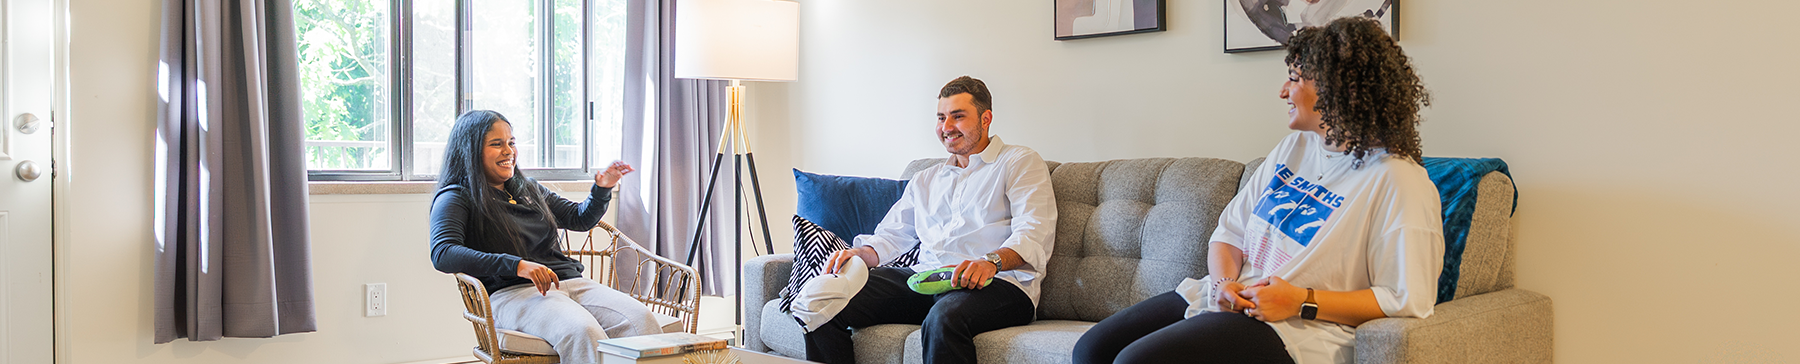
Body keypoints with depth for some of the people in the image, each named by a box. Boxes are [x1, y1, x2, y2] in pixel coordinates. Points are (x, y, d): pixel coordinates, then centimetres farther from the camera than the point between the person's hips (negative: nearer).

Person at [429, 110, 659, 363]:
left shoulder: (530, 189, 26)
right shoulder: (456, 198, 5)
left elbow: (580, 219, 34)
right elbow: (442, 254, -13)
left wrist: (602, 189, 11)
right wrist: (516, 265, -23)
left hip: (569, 280, 6)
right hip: (510, 292, -6)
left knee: (640, 320, -24)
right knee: (583, 332, -38)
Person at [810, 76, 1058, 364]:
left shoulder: (1021, 163, 10)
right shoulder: (925, 181, 32)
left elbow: (1033, 235, -6)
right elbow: (892, 236, 26)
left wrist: (992, 261, -27)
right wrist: (859, 253, 1)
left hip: (999, 283, -5)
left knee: (943, 318, -41)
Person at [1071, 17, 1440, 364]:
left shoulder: (1398, 182, -11)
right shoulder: (1295, 147, 15)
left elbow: (1409, 299, -16)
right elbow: (1230, 233, 15)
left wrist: (1303, 301, -19)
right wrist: (1224, 283, -7)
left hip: (1295, 330, -8)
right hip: (1226, 299, 8)